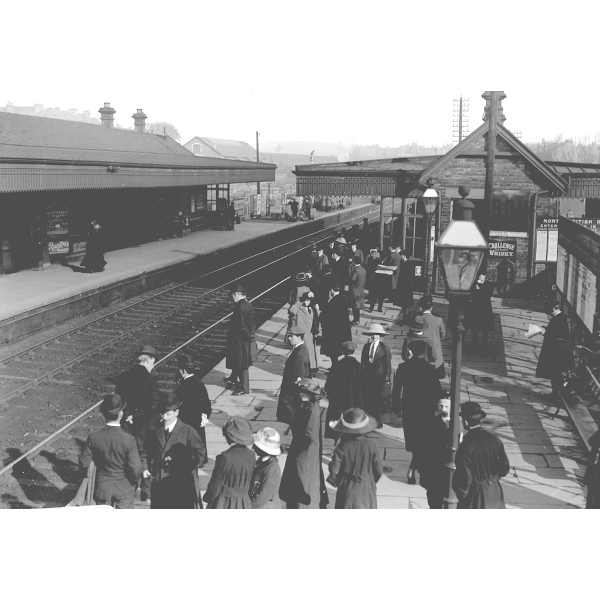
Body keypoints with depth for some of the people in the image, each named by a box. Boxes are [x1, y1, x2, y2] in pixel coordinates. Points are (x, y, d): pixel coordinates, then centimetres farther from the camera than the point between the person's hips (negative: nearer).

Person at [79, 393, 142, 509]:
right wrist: (134, 481, 1)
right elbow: (136, 470, -21)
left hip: (102, 489, 3)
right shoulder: (129, 440, -24)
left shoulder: (93, 437, -15)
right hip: (124, 490, -2)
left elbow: (84, 464, -7)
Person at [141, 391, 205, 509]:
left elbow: (200, 454, -12)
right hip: (160, 486, 5)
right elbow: (145, 451, 20)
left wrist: (179, 462, -20)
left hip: (182, 487, -4)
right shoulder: (157, 432, 11)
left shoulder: (189, 432, -5)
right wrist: (145, 468, 4)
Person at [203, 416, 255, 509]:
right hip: (244, 503, 5)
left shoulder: (225, 457, -24)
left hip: (224, 504, -5)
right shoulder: (251, 455, -8)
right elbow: (250, 481, 3)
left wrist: (207, 497, 4)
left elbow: (215, 485, -14)